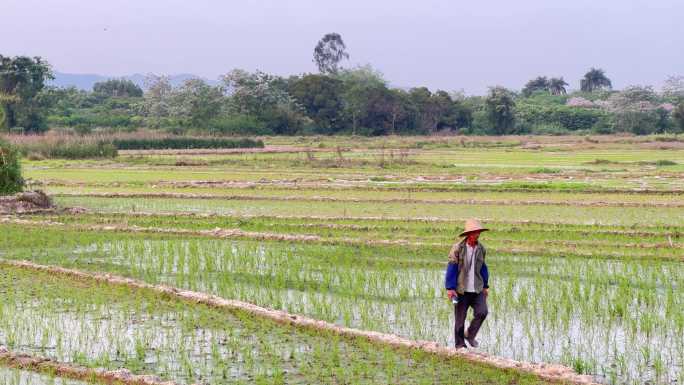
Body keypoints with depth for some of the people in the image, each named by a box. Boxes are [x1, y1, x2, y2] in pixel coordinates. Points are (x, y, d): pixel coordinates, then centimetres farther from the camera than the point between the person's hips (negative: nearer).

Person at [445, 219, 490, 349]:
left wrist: (485, 286, 17)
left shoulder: (481, 249, 5)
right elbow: (451, 268, -9)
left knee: (482, 312, -14)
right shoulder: (458, 248, -9)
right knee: (460, 319, 3)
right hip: (461, 290, -4)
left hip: (477, 289, 4)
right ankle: (460, 345, 18)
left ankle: (470, 335, 9)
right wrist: (450, 288, -12)